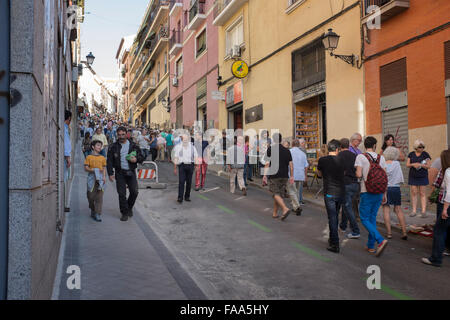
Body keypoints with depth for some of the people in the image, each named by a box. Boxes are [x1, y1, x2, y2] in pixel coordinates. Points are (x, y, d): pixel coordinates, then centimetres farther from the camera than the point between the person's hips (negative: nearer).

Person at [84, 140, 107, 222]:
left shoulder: (102, 158, 11)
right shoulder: (89, 157, 4)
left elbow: (104, 168, 12)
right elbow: (86, 168, 1)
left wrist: (104, 177, -2)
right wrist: (94, 170, -13)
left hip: (100, 178, 1)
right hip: (91, 178, -1)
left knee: (99, 197, -5)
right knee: (91, 196, 4)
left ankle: (98, 214, -5)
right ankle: (92, 210, 28)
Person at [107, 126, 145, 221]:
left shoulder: (133, 145, 6)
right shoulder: (113, 147, 4)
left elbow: (142, 157, 11)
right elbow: (109, 161, 2)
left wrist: (136, 159, -12)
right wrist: (110, 173, -7)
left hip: (131, 172, 1)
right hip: (120, 173, -1)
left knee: (134, 191, -4)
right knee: (122, 194, -1)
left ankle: (129, 207, 23)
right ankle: (125, 213, 12)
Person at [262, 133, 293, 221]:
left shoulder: (270, 149, -3)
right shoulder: (286, 150, 8)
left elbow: (267, 163, -9)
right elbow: (291, 165, 5)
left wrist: (264, 175, -8)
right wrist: (291, 176, 9)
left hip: (274, 175, -4)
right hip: (284, 176, 4)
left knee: (276, 194, -1)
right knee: (280, 194, 13)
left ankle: (285, 209, -22)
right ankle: (275, 213, 20)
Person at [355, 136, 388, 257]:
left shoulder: (360, 157, -8)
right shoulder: (381, 158, 6)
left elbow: (358, 175, -16)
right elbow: (385, 177, 6)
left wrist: (356, 172, 8)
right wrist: (384, 194, 13)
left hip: (367, 193, -5)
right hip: (379, 193, 5)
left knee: (364, 219, 1)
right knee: (372, 218, 15)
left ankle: (381, 240, -17)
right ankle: (371, 246, 21)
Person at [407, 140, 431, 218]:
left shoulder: (425, 154, -1)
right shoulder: (411, 154, 6)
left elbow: (428, 166, -5)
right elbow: (407, 165, 3)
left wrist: (420, 165, -22)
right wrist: (413, 164, -17)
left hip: (423, 177, -2)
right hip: (413, 176, 2)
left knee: (422, 194, -1)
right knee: (414, 193, 2)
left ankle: (424, 211, 0)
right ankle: (414, 211, 6)